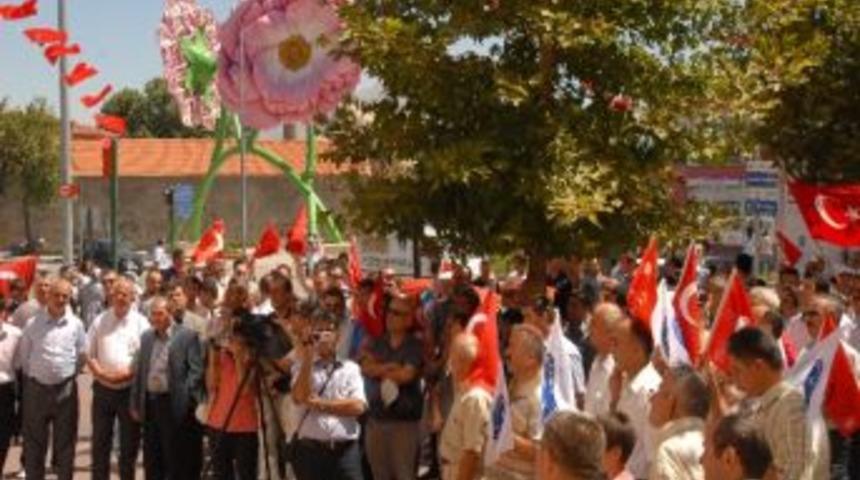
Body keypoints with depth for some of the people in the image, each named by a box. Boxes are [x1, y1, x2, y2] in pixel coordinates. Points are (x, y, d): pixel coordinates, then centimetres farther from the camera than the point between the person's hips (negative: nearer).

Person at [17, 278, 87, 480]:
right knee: (34, 440, 8)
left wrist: (68, 376, 8)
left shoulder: (76, 324, -3)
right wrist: (34, 375, 9)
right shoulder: (33, 323, -4)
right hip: (37, 388, 0)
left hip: (65, 389, 0)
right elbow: (23, 355, 6)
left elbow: (82, 355, 7)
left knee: (65, 440, 9)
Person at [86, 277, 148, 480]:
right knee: (100, 441, 8)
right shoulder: (99, 321, 5)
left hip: (130, 389, -2)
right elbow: (89, 354, 4)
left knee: (129, 441, 6)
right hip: (103, 388, 2)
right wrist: (101, 373, -12)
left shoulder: (140, 323, -1)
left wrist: (127, 373, -18)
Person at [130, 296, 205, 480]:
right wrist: (135, 403, 10)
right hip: (150, 403, 6)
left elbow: (196, 370, -9)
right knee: (152, 461, 12)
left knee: (176, 461, 0)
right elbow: (138, 372, 14)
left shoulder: (187, 335, -5)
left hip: (175, 406, -6)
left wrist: (186, 400, -15)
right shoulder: (146, 337, 13)